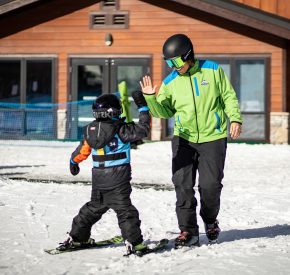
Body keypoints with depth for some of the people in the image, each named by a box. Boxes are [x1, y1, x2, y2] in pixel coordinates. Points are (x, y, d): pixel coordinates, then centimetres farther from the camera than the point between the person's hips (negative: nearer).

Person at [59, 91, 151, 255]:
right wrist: (143, 108, -4)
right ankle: (134, 242, -12)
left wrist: (73, 162, 34)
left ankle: (77, 238, 27)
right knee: (125, 210, -5)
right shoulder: (120, 129, -14)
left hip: (98, 179, 6)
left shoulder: (91, 130, 4)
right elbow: (143, 130, -13)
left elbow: (82, 150, 14)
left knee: (94, 207, 20)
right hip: (118, 180, -6)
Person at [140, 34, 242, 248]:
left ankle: (210, 220, 26)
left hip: (213, 137, -2)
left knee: (210, 184, -2)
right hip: (184, 138, 2)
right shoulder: (170, 82, 4)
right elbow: (164, 111, 5)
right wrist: (151, 98, -11)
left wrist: (235, 118, -8)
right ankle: (188, 230, 1)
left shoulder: (213, 70, -1)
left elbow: (229, 96, 4)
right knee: (182, 184, -7)